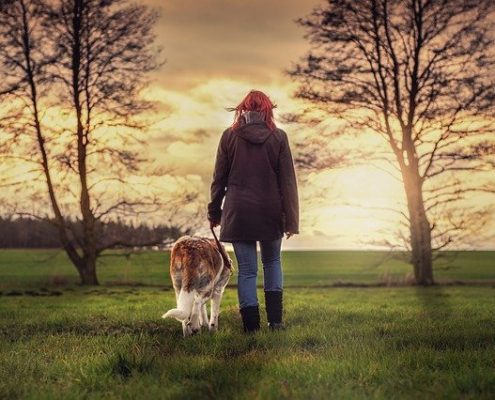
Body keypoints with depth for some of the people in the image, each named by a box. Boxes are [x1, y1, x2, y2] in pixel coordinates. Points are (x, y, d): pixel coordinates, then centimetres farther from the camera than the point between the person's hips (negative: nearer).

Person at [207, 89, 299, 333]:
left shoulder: (230, 136, -1)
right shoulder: (278, 137, -2)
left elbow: (219, 178, 3)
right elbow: (288, 181, -3)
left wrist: (214, 211, 13)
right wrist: (291, 219, 0)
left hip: (238, 212, 0)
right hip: (270, 212, 0)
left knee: (247, 269, 5)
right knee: (272, 262, 20)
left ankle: (251, 326, 3)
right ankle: (275, 319, 13)